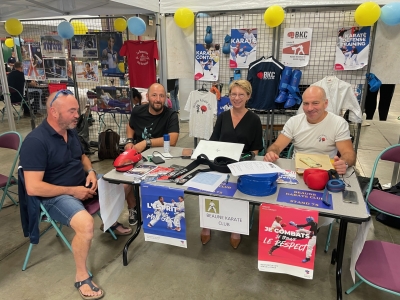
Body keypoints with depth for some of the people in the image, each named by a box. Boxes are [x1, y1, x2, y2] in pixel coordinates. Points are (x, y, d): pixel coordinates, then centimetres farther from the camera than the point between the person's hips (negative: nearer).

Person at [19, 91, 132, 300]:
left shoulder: (70, 131, 4)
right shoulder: (35, 141, -22)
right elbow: (33, 188, -26)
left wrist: (91, 171, -2)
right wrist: (73, 191, -23)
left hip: (82, 185, 9)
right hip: (56, 196, -8)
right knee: (86, 224, -35)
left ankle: (111, 222, 33)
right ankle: (81, 276, -9)